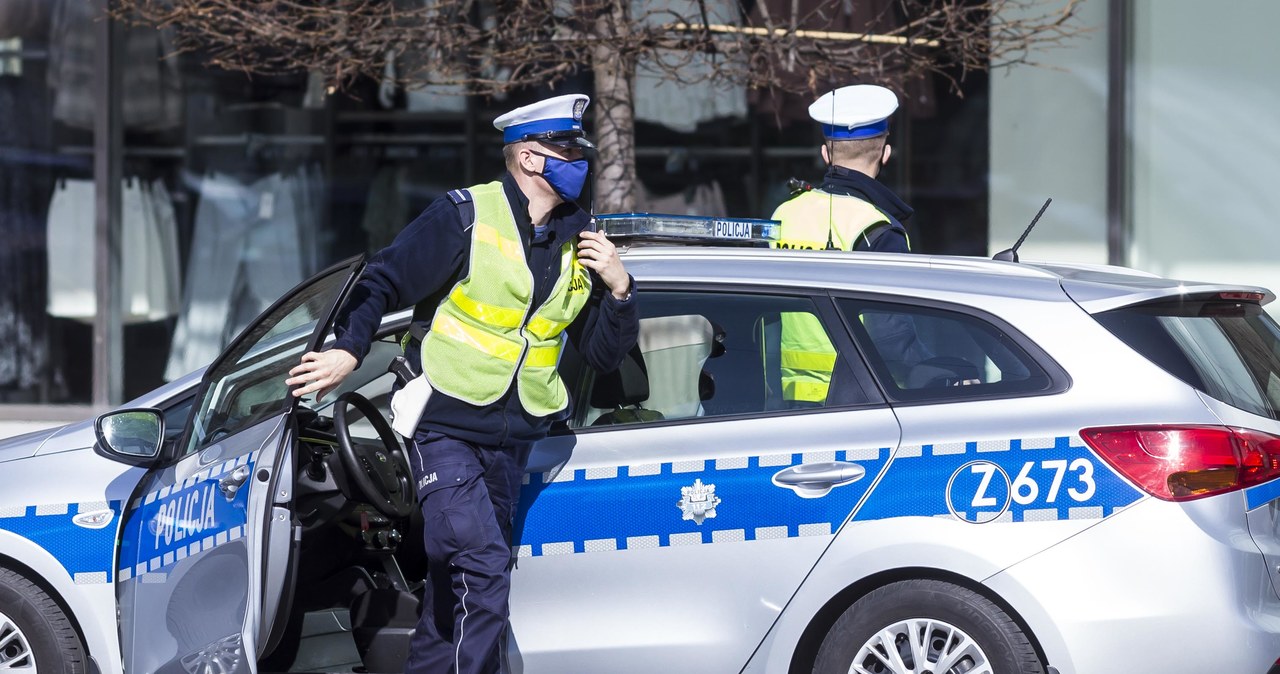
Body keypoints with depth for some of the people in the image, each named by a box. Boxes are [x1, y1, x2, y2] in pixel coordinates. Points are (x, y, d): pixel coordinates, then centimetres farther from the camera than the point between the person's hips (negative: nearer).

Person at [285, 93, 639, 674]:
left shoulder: (579, 241, 8)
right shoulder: (467, 217, -9)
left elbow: (604, 354, 12)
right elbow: (384, 282, -8)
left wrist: (618, 288, -5)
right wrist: (348, 349, -22)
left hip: (509, 442, 6)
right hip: (443, 429, -6)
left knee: (455, 582, 14)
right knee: (483, 573, -20)